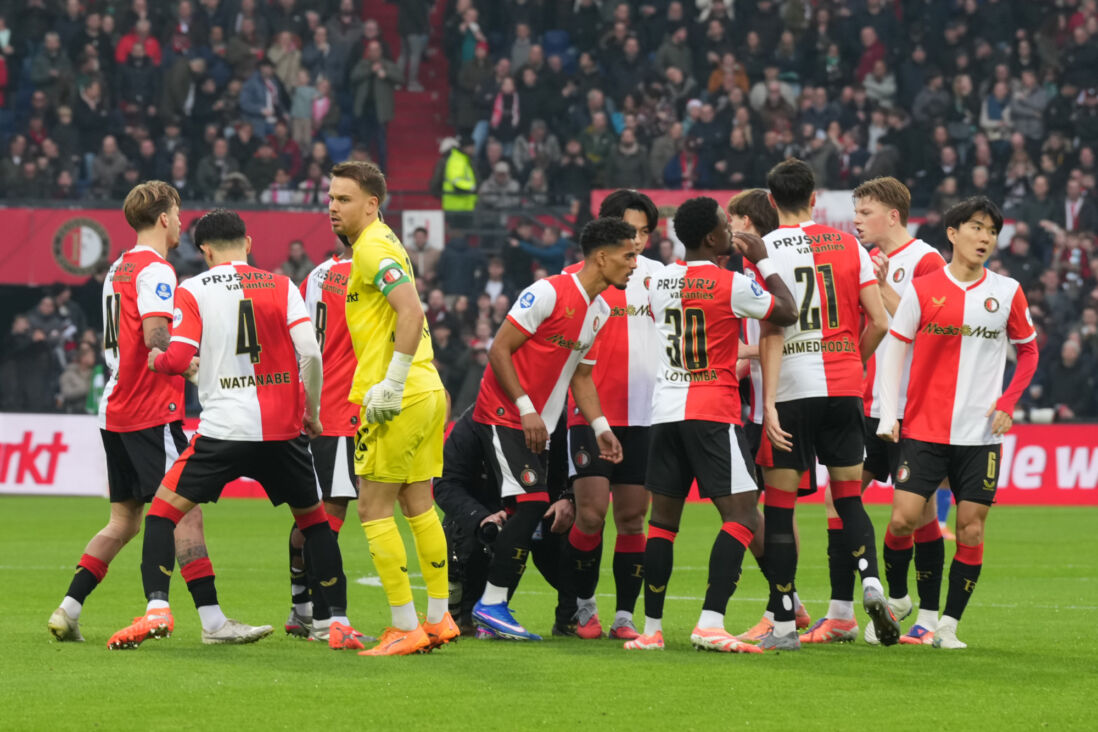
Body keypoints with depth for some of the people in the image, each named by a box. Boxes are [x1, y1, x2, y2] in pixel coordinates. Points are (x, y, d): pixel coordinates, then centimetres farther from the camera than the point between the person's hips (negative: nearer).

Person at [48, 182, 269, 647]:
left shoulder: (118, 269, 16)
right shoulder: (155, 270, -12)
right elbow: (156, 339, -24)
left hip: (116, 411, 9)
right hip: (152, 412, -9)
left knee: (124, 520, 13)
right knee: (186, 512, -8)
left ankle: (68, 610, 9)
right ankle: (213, 621, -10)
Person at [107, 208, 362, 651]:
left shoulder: (193, 291, 2)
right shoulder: (282, 287, 6)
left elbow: (178, 359, -7)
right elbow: (310, 353, -3)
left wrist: (155, 360, 16)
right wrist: (312, 411, 10)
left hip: (224, 428, -2)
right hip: (283, 429, 2)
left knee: (164, 510, 9)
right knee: (313, 519, 19)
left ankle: (156, 609, -10)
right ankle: (340, 623, 13)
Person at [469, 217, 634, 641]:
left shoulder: (600, 311, 11)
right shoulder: (549, 293, -15)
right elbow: (499, 350, -14)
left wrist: (600, 427, 6)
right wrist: (526, 409, -19)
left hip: (537, 426, 9)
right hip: (502, 414, -9)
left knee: (534, 511, 3)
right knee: (532, 503, -18)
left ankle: (491, 610, 7)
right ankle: (491, 604, -13)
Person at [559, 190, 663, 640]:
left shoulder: (659, 276, 10)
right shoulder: (578, 277, 2)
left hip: (644, 414, 3)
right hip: (592, 412, -3)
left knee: (632, 517, 3)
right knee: (591, 512, -9)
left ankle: (625, 616, 8)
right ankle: (584, 606, 9)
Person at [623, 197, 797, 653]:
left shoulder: (659, 281, 9)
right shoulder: (729, 285, -10)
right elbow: (787, 313, 0)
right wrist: (762, 262, 10)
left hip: (665, 409, 6)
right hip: (713, 413, -6)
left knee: (663, 517, 11)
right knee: (741, 516, -7)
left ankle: (652, 628, 11)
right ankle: (710, 624, -20)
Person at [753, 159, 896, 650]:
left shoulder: (766, 250, -3)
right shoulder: (848, 245, 7)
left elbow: (771, 332, -11)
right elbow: (879, 323, 4)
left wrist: (769, 402, -12)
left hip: (791, 390, -3)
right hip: (844, 389, 3)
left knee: (779, 507, 3)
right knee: (849, 499, 13)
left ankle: (784, 624, 2)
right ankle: (870, 581, -12)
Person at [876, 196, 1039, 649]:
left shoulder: (1007, 293, 4)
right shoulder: (923, 290, 0)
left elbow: (1029, 351, 15)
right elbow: (894, 350, 4)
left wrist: (1007, 403, 2)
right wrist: (888, 416, -2)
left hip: (980, 435, 1)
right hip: (924, 430, -1)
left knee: (971, 530, -3)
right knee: (904, 519, -9)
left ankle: (948, 624, 7)